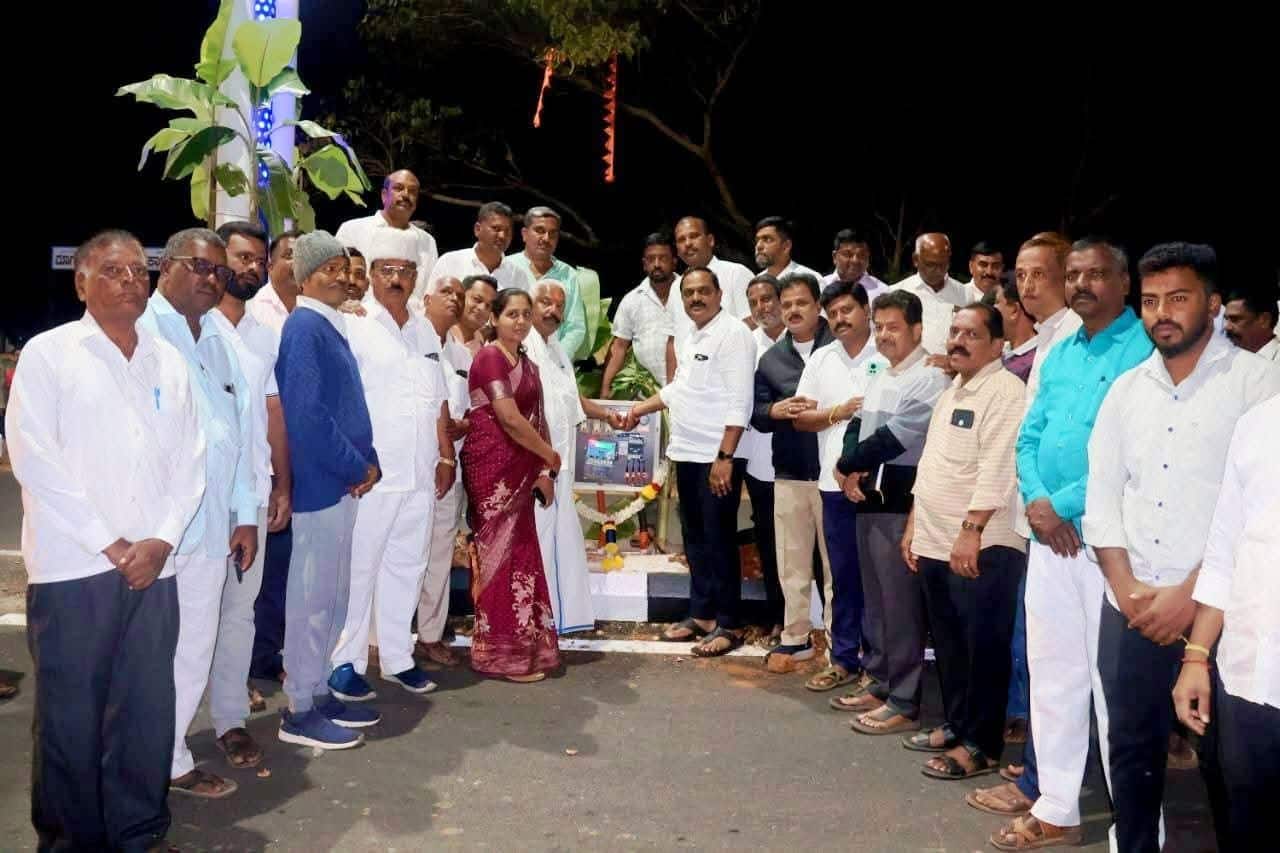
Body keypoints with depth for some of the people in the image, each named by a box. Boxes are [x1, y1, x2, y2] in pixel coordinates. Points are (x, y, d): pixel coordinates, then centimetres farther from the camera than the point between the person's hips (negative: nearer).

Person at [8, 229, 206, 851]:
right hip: (72, 565, -3)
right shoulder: (47, 354, 0)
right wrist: (110, 545, -10)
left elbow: (189, 460, 8)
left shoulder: (169, 360, 11)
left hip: (153, 565, 3)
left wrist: (161, 540, -6)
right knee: (70, 712, 5)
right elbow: (34, 459, -8)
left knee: (147, 708, 7)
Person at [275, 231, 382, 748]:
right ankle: (300, 711, 9)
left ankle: (318, 691, 27)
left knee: (332, 595, 16)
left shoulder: (332, 326, 14)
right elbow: (307, 414, -22)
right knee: (312, 595, -1)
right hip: (321, 483, -9)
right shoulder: (304, 328, -14)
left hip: (342, 481, 9)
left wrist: (367, 463, 3)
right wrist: (358, 468, -14)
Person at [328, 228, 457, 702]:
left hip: (420, 475, 6)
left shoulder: (425, 332, 14)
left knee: (406, 566, 12)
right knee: (358, 568, 0)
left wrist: (446, 457, 14)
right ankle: (346, 662, 11)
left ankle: (396, 657, 23)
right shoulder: (355, 327, -5)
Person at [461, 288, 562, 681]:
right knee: (501, 555, -4)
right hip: (493, 469, -8)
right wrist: (552, 457, -7)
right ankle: (503, 653, 5)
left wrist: (544, 472, 4)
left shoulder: (527, 365, 16)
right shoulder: (489, 357, -10)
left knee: (520, 555, 10)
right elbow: (510, 418, -17)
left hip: (520, 472, 8)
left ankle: (523, 644, 19)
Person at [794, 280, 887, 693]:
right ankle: (843, 659, 21)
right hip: (835, 483, 4)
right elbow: (801, 418, 12)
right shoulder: (820, 359, 11)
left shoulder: (888, 357, -4)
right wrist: (838, 413, -6)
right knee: (843, 576, 12)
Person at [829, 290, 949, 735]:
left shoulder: (930, 378, -12)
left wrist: (845, 465, -5)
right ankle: (879, 680, 27)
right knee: (874, 596, 15)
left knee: (900, 602, -4)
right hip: (868, 498, 9)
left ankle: (904, 701, 4)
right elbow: (857, 428, 18)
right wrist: (851, 472, -2)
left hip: (901, 500, -9)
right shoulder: (879, 378, 18)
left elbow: (893, 438, -18)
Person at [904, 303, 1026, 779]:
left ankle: (981, 745, 9)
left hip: (982, 546, -9)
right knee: (949, 644, 17)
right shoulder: (950, 394, 19)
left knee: (984, 647, 0)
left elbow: (997, 468, -20)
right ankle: (956, 725, 29)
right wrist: (914, 526, 20)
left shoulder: (1005, 391, -11)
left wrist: (971, 530, -23)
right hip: (936, 543, 9)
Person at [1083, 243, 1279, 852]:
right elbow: (1101, 497, 9)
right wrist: (1128, 590, -3)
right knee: (1132, 746, 12)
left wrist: (1190, 595, -14)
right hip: (1130, 607, 4)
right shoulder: (1126, 390, 10)